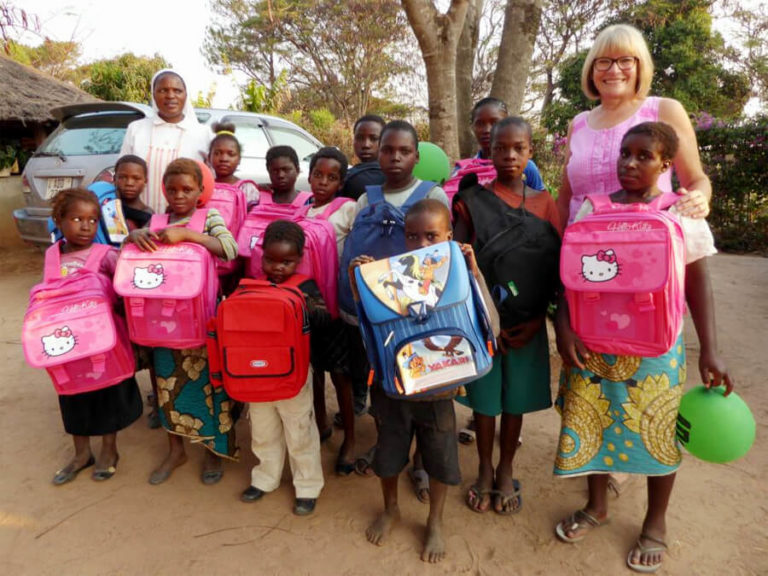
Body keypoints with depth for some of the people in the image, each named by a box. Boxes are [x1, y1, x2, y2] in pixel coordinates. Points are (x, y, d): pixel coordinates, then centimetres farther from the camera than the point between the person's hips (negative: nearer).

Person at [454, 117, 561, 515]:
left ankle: (505, 472, 34)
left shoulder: (542, 202, 2)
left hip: (526, 321, 1)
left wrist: (537, 319, -9)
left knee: (516, 398, 12)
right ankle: (485, 471, 32)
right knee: (484, 397, 10)